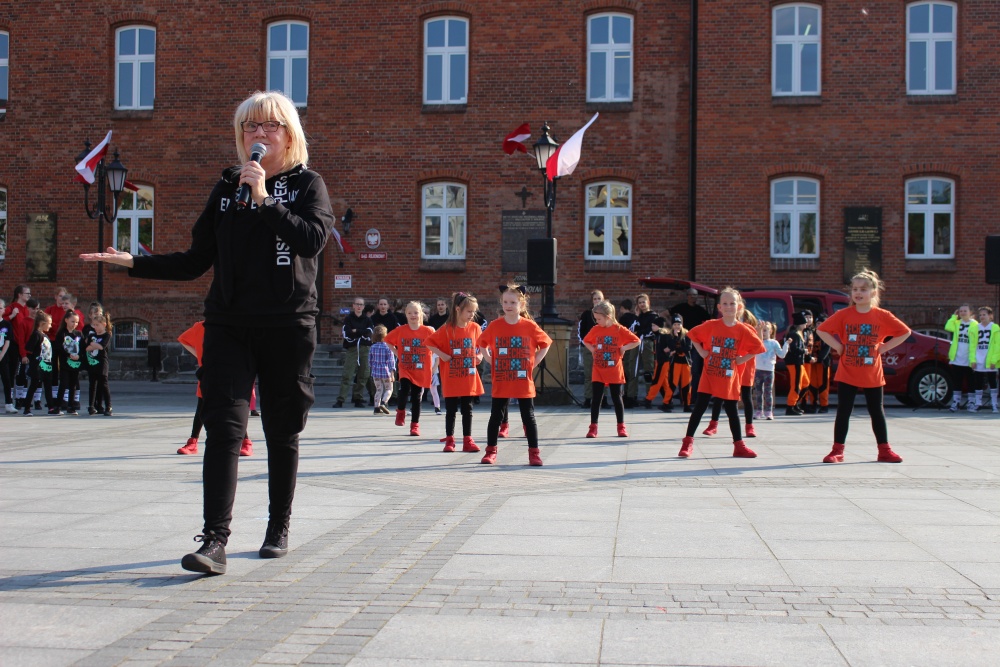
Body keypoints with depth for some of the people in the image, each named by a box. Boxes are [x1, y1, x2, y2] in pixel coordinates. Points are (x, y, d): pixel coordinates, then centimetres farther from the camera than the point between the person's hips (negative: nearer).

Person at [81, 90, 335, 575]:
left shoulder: (307, 184, 4)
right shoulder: (226, 187, 13)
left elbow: (313, 239, -16)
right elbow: (197, 261, 13)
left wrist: (265, 200, -19)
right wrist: (134, 263, 4)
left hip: (288, 327, -2)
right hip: (228, 326, 2)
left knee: (282, 433, 7)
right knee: (224, 427, -11)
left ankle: (279, 529, 23)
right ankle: (214, 540, -15)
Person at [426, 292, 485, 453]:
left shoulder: (475, 328, 1)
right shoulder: (446, 329, -8)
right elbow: (429, 342, -3)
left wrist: (480, 356, -1)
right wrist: (442, 355, -13)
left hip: (469, 378, 3)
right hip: (451, 379, -2)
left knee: (467, 409, 8)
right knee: (451, 410, 6)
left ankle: (467, 440, 13)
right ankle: (449, 440, 14)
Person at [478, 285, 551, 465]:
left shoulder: (530, 326, -4)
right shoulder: (495, 325, 0)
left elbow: (545, 344, 7)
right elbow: (482, 344, 13)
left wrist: (534, 362, -1)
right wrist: (491, 361, 3)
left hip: (524, 382, -1)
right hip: (500, 383, 1)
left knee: (529, 417, 4)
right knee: (496, 417, 7)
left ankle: (534, 453, 10)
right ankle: (491, 452, 17)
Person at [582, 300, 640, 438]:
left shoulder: (620, 329, -8)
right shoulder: (595, 330, 2)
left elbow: (636, 341, -4)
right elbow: (586, 341, 19)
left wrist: (623, 348, -12)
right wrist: (592, 349, 3)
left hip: (615, 371, -2)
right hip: (598, 371, 2)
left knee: (617, 398, 6)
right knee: (596, 398, 1)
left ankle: (621, 427, 17)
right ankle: (593, 427, 6)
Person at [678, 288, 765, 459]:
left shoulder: (743, 330, -4)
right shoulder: (711, 326, -4)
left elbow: (757, 347, 4)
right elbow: (693, 336, 7)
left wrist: (741, 359, -4)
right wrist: (702, 353, -2)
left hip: (729, 378, 1)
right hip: (709, 375, -1)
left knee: (732, 410, 9)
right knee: (699, 407, 0)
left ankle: (739, 446, 18)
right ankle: (688, 442, 5)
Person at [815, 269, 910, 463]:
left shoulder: (882, 316, -3)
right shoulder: (843, 315, -4)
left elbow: (905, 332, 4)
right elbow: (822, 330, 1)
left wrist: (884, 347, -3)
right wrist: (838, 347, -6)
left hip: (872, 376, 1)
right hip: (847, 375, -1)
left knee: (877, 413, 10)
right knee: (843, 412, 2)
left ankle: (884, 451, 20)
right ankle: (837, 451, 7)